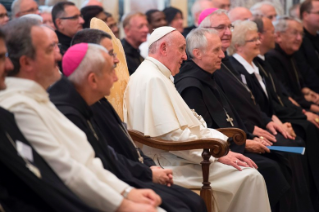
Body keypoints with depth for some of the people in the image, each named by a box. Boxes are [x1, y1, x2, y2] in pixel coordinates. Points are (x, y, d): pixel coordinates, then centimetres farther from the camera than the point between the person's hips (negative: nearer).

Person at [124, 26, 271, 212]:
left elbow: (190, 125, 18)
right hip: (170, 165, -10)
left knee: (250, 174, 1)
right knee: (249, 177, -16)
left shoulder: (157, 76, 18)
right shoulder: (152, 79, -15)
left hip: (177, 156, 10)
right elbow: (173, 136, -21)